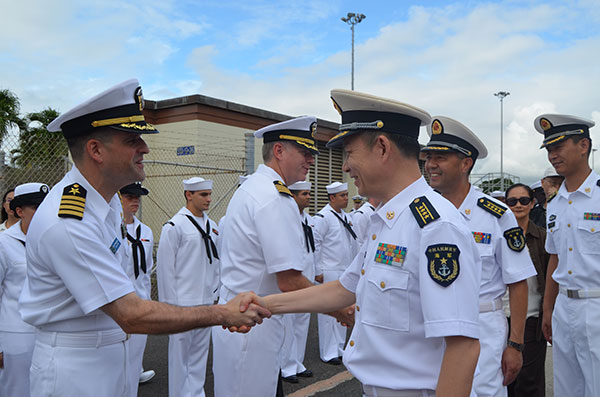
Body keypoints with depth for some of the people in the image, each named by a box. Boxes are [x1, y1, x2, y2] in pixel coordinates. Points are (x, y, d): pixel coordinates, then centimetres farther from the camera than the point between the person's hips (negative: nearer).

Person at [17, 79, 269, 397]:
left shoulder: (108, 199, 0)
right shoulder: (66, 224, -28)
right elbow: (133, 316, -29)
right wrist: (223, 314, -25)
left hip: (112, 355, 8)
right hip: (75, 368, -8)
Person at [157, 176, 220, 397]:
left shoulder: (212, 226, 10)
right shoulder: (174, 226, -10)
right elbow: (165, 268, -10)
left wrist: (213, 291, 14)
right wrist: (170, 303, -10)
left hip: (206, 301, 6)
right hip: (182, 302, -6)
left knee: (200, 351, 15)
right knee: (179, 353, 3)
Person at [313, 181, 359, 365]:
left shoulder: (346, 216, 13)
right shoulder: (323, 217, -12)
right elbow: (314, 244, -14)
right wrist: (318, 271, -13)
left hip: (345, 271, 8)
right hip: (329, 272, -8)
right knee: (328, 313, -2)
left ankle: (338, 348, 26)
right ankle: (328, 353, 9)